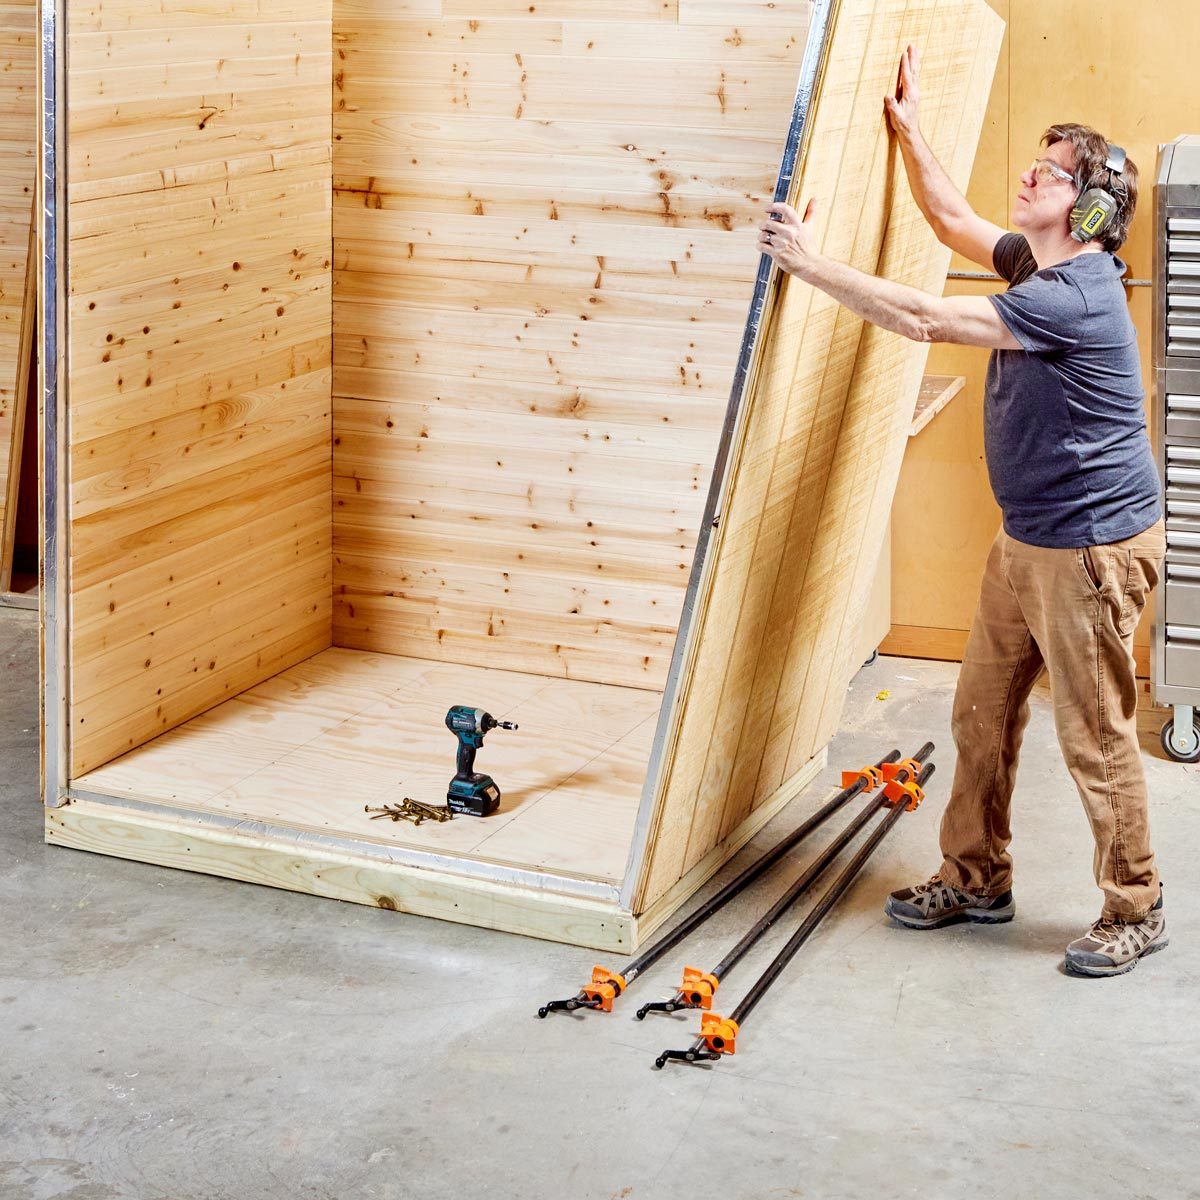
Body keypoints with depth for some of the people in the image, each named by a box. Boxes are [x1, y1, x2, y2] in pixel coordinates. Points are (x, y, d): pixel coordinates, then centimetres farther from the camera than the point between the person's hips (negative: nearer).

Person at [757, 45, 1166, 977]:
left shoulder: (1077, 298, -23)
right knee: (982, 715, 14)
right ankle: (976, 880, 27)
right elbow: (951, 219, 23)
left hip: (1091, 547, -10)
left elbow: (922, 318, -25)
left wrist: (813, 265, -19)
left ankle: (1136, 911, 14)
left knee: (1096, 737, 0)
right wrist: (908, 129, 19)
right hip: (1027, 540, 10)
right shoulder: (1036, 265, 6)